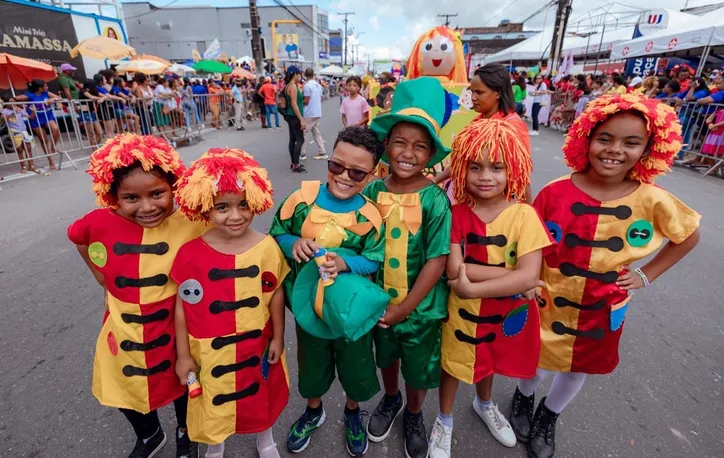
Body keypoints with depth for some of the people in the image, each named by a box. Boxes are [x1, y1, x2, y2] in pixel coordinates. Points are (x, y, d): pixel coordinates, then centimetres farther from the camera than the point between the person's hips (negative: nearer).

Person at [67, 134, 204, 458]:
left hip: (175, 328, -3)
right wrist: (107, 285, 2)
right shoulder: (100, 224, -18)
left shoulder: (192, 225, -26)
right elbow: (79, 239, 5)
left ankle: (185, 431, 58)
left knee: (182, 383, 24)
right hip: (124, 330, 3)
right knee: (123, 391, 26)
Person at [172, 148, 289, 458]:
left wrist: (278, 339, 0)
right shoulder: (191, 254, -18)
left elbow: (276, 295, -6)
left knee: (261, 397, 25)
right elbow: (182, 306, -8)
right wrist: (183, 354, -2)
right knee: (214, 405, 25)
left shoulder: (267, 247, -17)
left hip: (256, 346, 1)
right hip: (209, 352, 0)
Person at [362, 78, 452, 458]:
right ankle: (391, 399, 57)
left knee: (419, 368, 20)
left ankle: (414, 415, 51)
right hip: (381, 300, 3)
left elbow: (437, 261, -18)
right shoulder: (373, 191, -11)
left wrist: (405, 307, -16)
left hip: (421, 306, -2)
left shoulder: (435, 199, -20)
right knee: (386, 356, 27)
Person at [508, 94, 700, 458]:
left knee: (577, 370, 24)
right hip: (547, 303, -2)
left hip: (602, 311, 2)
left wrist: (645, 275, -1)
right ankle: (524, 398, 55)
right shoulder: (556, 192, -19)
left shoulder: (653, 201, -15)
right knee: (536, 364, 19)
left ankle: (548, 416, 54)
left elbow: (689, 236, 5)